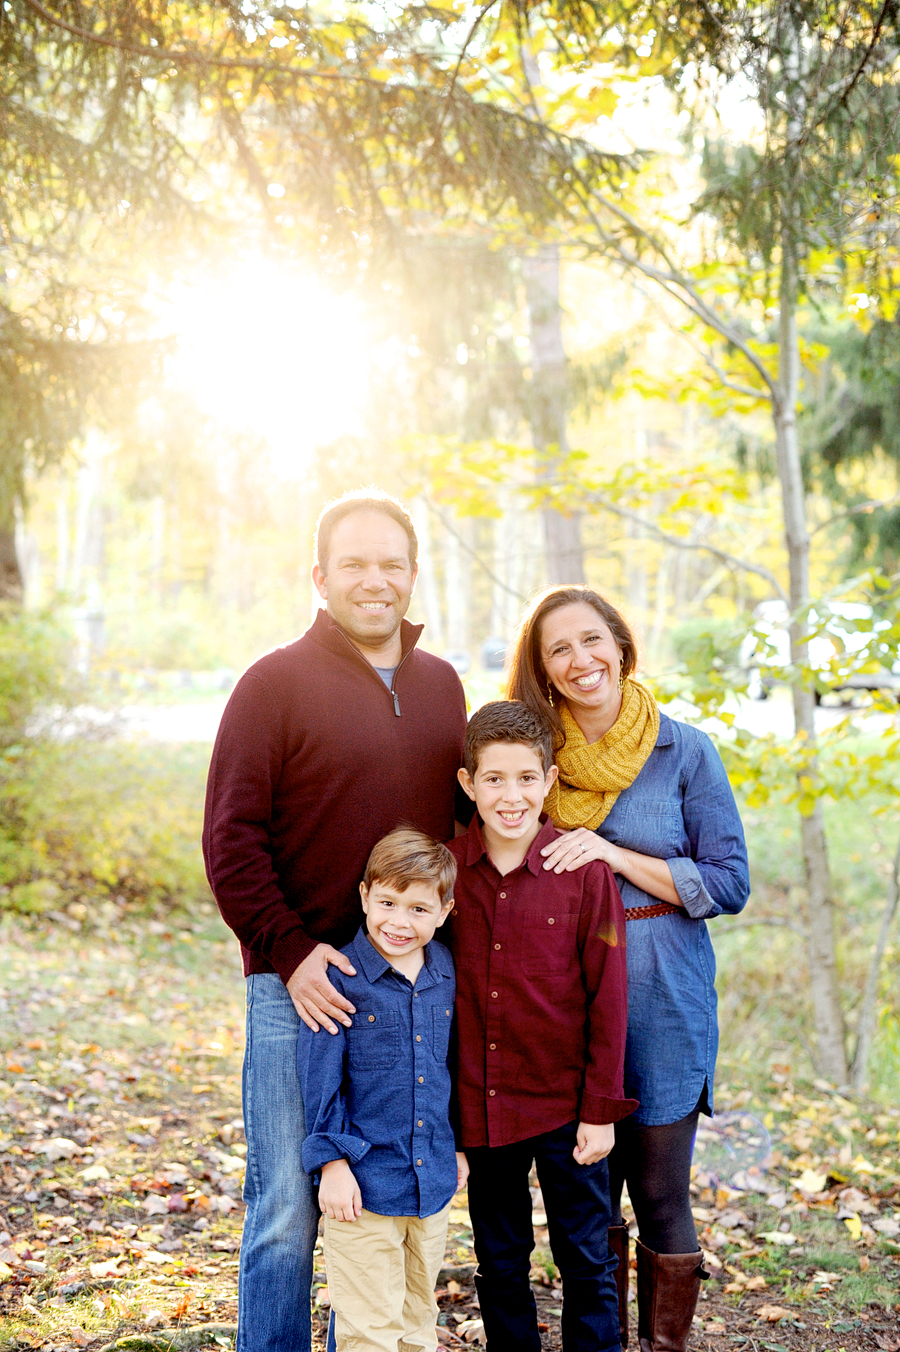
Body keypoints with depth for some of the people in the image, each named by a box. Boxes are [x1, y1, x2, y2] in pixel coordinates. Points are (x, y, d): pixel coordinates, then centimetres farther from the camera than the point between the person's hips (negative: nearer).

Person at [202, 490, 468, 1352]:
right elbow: (230, 838, -7)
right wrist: (290, 951, -15)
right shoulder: (275, 684, -3)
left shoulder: (442, 686, 13)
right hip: (300, 986, -5)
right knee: (287, 1208, 0)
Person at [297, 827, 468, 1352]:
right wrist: (332, 1160, -12)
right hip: (364, 1182, -5)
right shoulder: (340, 977, -12)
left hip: (433, 1178, 5)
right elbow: (320, 1076, -10)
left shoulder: (446, 972, 3)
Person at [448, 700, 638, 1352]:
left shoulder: (585, 871, -11)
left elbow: (608, 997, -7)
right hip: (479, 1105, 3)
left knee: (585, 1260, 9)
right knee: (499, 1263, 17)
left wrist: (601, 1109, -7)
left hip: (565, 1103, -2)